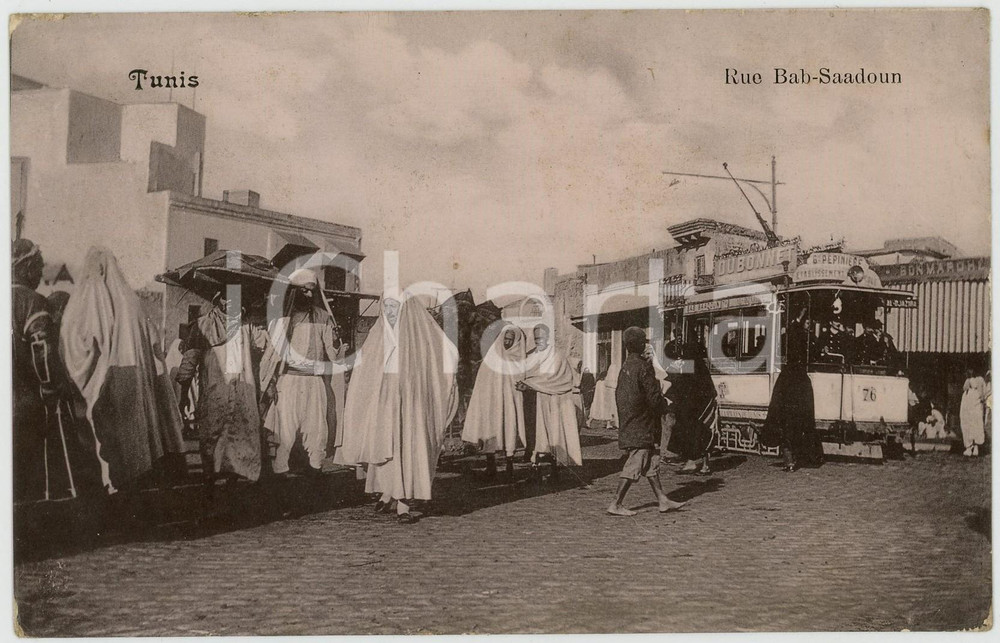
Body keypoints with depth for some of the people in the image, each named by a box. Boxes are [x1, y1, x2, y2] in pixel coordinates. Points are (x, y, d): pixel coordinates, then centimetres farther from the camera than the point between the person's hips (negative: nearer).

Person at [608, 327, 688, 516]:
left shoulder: (626, 366, 9)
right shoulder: (643, 366, -16)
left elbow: (619, 394, 15)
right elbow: (654, 398, -17)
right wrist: (664, 405, 4)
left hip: (628, 423, 9)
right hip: (641, 426, -9)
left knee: (652, 463, 13)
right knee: (634, 464, -4)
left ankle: (662, 500, 18)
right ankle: (616, 504, -2)